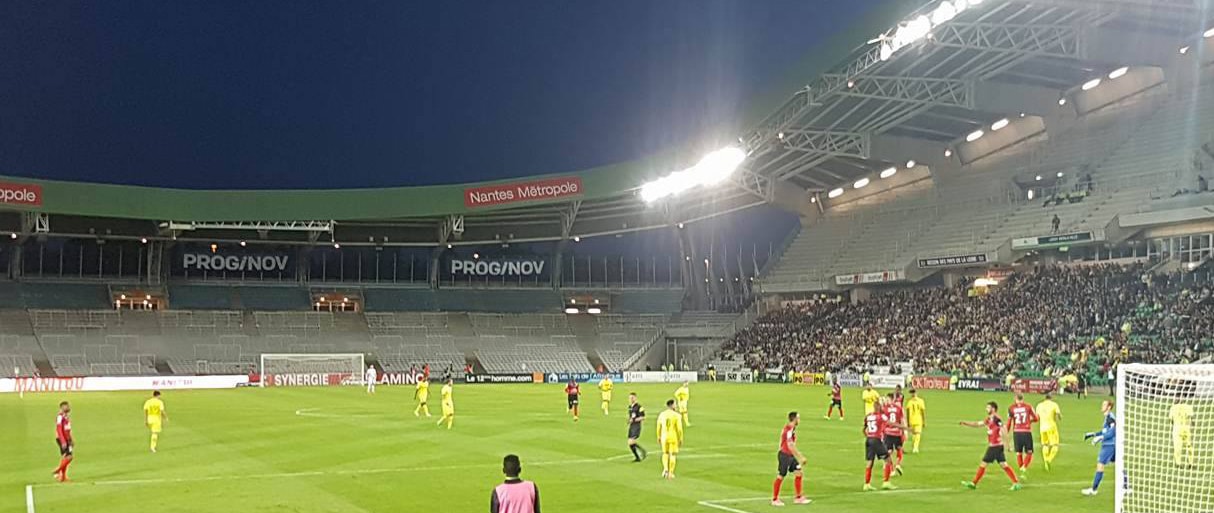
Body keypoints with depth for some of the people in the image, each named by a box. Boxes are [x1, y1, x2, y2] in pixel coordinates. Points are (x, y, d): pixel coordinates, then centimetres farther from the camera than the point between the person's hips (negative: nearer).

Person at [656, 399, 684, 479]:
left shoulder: (661, 414, 0)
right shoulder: (677, 415, -13)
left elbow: (659, 427, 6)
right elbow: (679, 429, -13)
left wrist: (659, 437, 17)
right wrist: (681, 440, -5)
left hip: (664, 437, 3)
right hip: (673, 438, -3)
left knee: (665, 454, 20)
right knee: (673, 455, 9)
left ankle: (665, 469, 0)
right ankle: (670, 473, 7)